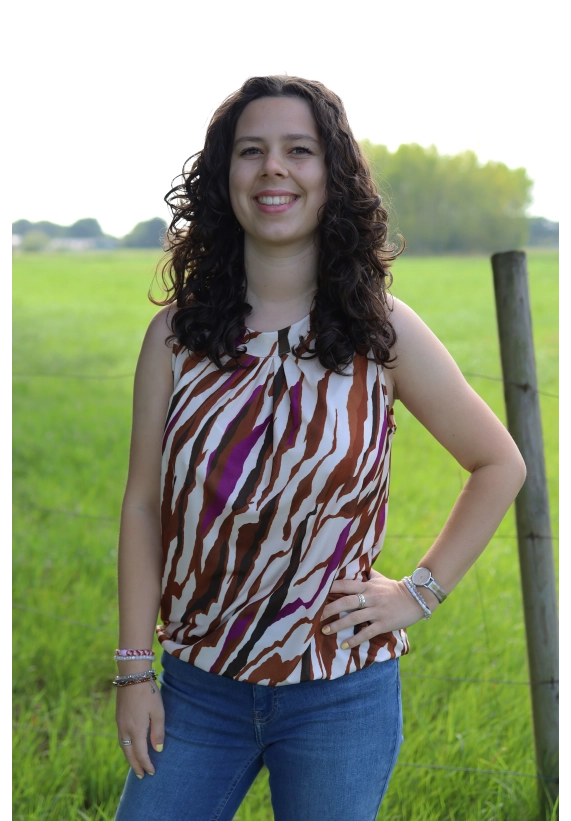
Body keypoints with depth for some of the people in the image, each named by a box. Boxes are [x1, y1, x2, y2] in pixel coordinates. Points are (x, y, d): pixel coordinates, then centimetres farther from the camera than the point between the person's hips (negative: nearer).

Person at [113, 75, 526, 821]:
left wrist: (421, 591, -1)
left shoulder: (383, 332, -4)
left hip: (339, 696, -1)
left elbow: (500, 464, 5)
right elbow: (144, 505, 0)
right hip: (197, 689, 2)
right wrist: (135, 670, -3)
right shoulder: (178, 335, -1)